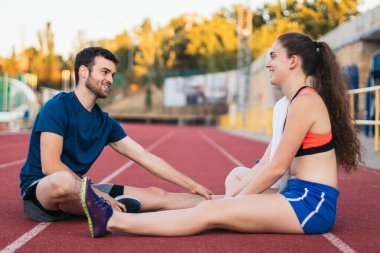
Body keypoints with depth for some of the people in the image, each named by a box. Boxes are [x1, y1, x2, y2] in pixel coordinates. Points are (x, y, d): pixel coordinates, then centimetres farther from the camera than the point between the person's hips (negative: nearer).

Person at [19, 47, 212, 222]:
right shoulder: (58, 107, -14)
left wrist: (193, 186, 5)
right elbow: (50, 166, -22)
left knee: (156, 195, -2)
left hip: (77, 190, 7)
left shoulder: (105, 123, 8)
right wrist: (98, 194, -22)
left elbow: (147, 158, 9)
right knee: (64, 180, -43)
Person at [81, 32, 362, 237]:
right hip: (302, 198, 10)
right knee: (216, 202, 9)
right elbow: (266, 162, 15)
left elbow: (276, 168, -15)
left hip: (311, 203, -10)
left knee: (209, 212, -17)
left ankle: (112, 220, -19)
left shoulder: (305, 101, -13)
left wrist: (235, 201, -5)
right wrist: (233, 196, 7)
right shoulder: (295, 101, 18)